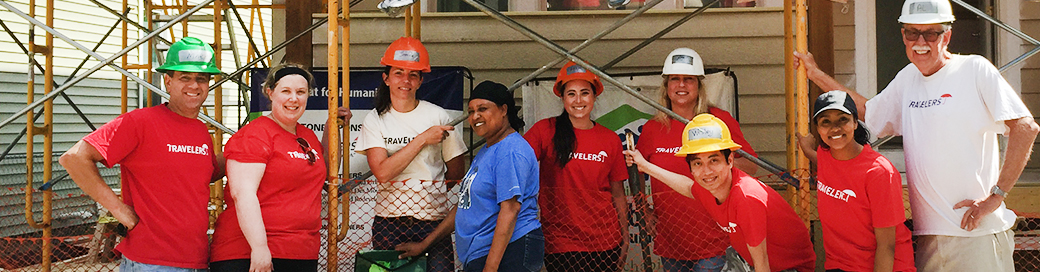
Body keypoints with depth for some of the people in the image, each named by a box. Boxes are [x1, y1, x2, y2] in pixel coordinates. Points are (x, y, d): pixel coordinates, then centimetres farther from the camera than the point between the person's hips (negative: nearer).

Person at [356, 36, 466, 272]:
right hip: (389, 222, 0)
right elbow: (382, 172, -12)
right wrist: (422, 139, -10)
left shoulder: (437, 116, 3)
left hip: (434, 219, 0)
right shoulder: (374, 121, 3)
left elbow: (457, 172, 9)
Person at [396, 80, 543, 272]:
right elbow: (465, 205, 22)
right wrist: (424, 245, 21)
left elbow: (510, 209, -20)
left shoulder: (511, 151, -12)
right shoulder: (485, 152, 19)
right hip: (478, 256, 9)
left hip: (509, 253, -9)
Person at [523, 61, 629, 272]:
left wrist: (625, 239, 10)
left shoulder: (610, 140, 5)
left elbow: (618, 195, 10)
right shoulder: (545, 130, -2)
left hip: (604, 242, 2)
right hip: (559, 243, -2)